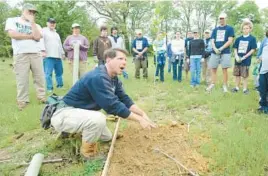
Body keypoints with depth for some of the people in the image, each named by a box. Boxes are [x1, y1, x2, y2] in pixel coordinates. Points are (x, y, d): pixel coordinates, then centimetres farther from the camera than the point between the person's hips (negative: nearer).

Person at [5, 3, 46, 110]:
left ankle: (41, 96, 13)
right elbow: (12, 34, -8)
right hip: (21, 54, -3)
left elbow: (37, 37, -4)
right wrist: (30, 36, -1)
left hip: (36, 54, 3)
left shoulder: (36, 25, 17)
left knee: (40, 77, 3)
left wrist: (31, 21, 1)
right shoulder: (12, 20, 11)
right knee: (22, 79, -3)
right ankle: (22, 101, 5)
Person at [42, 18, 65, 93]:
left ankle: (60, 86, 21)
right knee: (48, 73, -9)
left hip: (58, 56, 7)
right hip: (48, 56, -7)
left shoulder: (56, 34, 27)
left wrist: (63, 53, 26)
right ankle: (49, 88, -7)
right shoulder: (44, 31, 3)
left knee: (59, 72, 10)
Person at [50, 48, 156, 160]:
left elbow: (124, 99, 3)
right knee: (98, 119, -36)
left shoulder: (113, 78, 2)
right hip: (64, 114, -10)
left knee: (107, 137, 19)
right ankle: (87, 150, -8)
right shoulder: (98, 78, -29)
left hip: (81, 111, 10)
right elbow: (113, 106, -32)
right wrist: (139, 119, -25)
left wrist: (143, 114, -9)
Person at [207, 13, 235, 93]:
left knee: (224, 69, -2)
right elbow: (212, 41, 9)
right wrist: (215, 49, -10)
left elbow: (230, 41, -6)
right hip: (214, 52, 4)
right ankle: (212, 84, 13)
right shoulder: (215, 29, 15)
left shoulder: (230, 28, 3)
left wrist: (221, 48, -15)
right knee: (213, 69, 4)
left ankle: (225, 85, 6)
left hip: (225, 52, -4)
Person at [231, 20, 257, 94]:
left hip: (246, 60, -4)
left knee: (245, 75, 2)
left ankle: (245, 88, 14)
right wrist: (236, 56, -10)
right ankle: (237, 87, 22)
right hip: (237, 60, 4)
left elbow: (253, 50, -7)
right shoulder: (238, 39, 8)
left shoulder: (252, 38, -3)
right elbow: (235, 48, 9)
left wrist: (244, 57, -14)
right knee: (237, 74, 10)